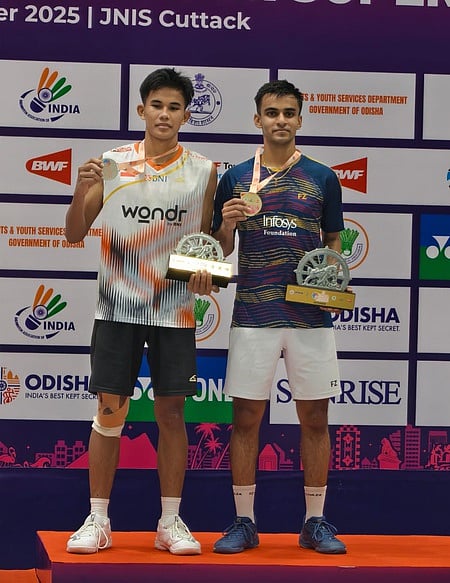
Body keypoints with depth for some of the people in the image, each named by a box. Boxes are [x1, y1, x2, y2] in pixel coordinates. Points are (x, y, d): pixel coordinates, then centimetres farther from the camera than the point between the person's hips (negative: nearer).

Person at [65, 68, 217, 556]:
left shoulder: (203, 171, 2)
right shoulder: (111, 164, 1)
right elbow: (75, 235, 2)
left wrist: (207, 273, -11)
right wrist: (81, 191, -16)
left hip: (175, 310, 1)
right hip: (118, 306, -1)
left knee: (171, 412, 4)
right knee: (109, 411, 0)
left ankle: (170, 521, 13)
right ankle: (97, 520, 9)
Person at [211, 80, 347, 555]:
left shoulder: (322, 178, 6)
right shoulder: (235, 178, 6)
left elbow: (333, 242, 13)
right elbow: (220, 251, 10)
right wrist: (228, 223, -11)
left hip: (311, 315, 0)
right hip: (253, 315, 0)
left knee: (314, 417, 4)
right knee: (246, 417, 2)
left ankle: (315, 522, 14)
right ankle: (244, 522, 11)